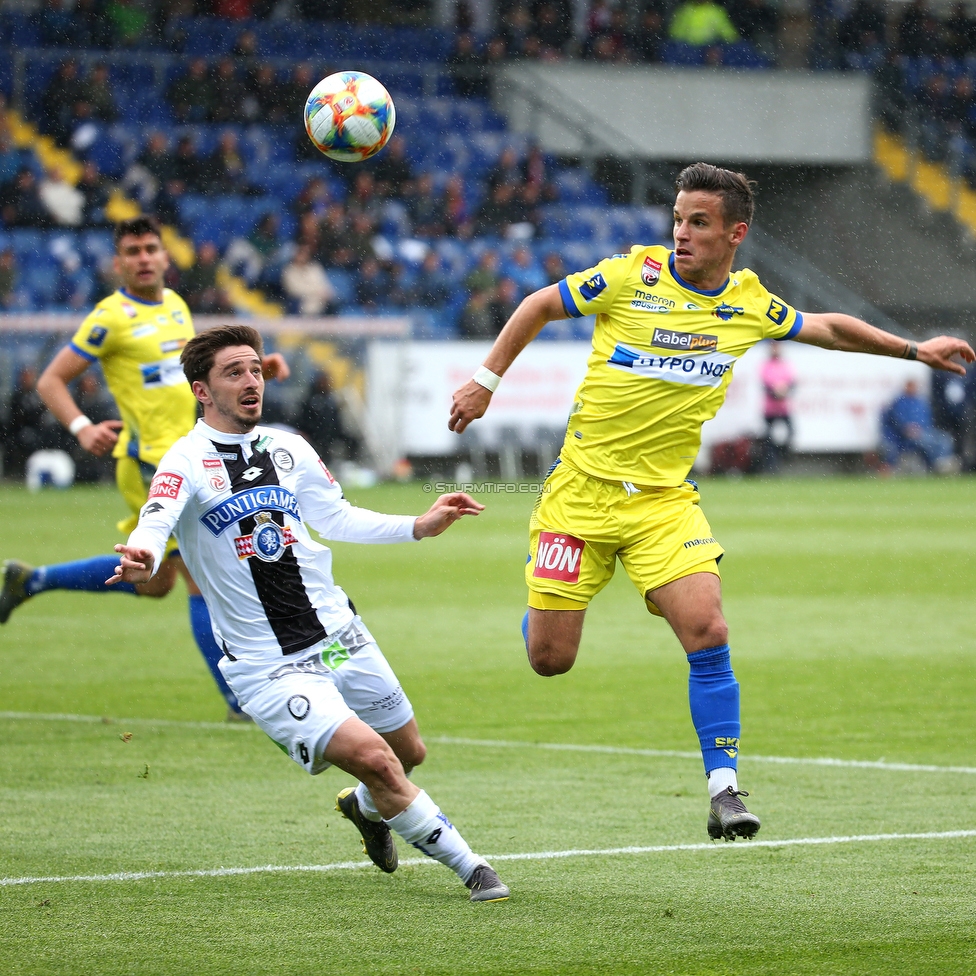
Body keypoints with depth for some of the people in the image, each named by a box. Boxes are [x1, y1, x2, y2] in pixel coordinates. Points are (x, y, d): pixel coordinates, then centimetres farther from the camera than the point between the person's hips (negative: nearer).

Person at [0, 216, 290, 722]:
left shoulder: (175, 304, 12)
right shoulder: (110, 317, -11)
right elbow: (50, 382, -9)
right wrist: (81, 427, -25)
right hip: (151, 461, -9)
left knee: (154, 581, 18)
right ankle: (240, 700, -1)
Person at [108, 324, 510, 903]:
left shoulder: (289, 449, 8)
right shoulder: (188, 461, -11)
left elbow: (336, 519, 21)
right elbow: (156, 521, -29)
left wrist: (420, 526, 12)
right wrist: (143, 561, -52)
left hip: (341, 636, 6)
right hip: (267, 669, -6)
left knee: (409, 753, 17)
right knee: (373, 757, -20)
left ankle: (367, 807, 53)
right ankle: (468, 866, -4)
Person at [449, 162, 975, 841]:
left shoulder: (751, 306, 1)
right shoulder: (632, 275, -8)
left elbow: (829, 327, 20)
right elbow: (540, 306, 5)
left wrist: (913, 350, 18)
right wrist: (486, 380, 2)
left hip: (664, 498, 2)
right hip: (581, 489, -2)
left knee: (707, 633, -18)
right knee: (550, 659, -3)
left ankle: (724, 790, -10)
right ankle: (545, 609, 36)